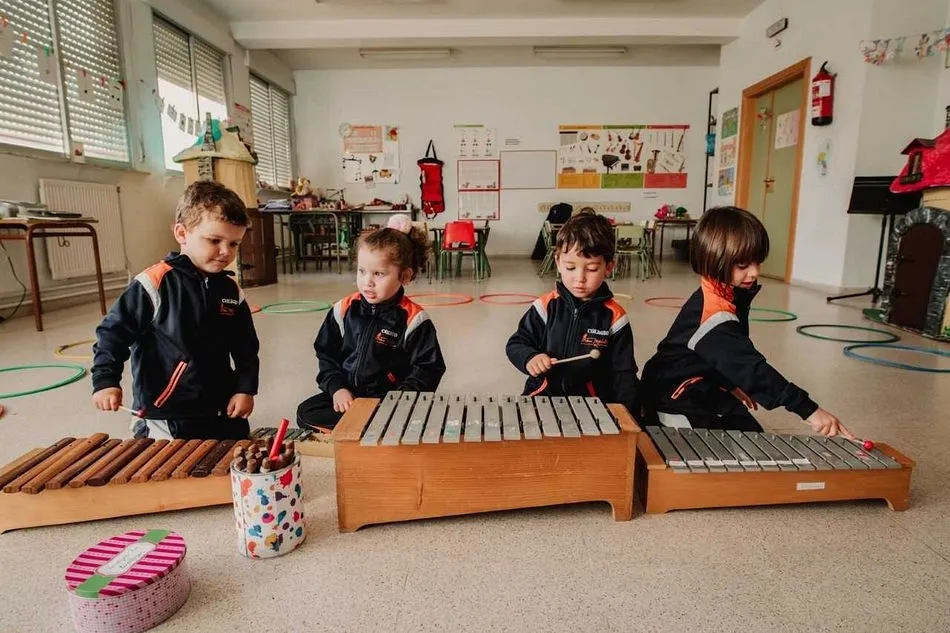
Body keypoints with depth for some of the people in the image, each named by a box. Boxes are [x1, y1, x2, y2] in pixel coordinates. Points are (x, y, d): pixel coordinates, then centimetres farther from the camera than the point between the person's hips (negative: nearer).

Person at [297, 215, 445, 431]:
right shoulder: (343, 311, 2)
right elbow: (327, 355, 10)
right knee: (306, 413, -14)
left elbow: (428, 369, -8)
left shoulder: (413, 320, -11)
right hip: (346, 396, 5)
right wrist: (337, 388, -7)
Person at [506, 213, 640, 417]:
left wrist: (624, 413, -9)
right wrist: (530, 358, -14)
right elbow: (515, 344, 8)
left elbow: (623, 373, 6)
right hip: (543, 397, 0)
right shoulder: (546, 307, 0)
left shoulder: (614, 317, -1)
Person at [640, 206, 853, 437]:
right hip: (677, 403, -10)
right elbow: (751, 367, -38)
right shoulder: (713, 312, -31)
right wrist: (808, 409, -39)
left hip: (709, 394, 10)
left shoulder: (731, 296, -1)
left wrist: (732, 384, 10)